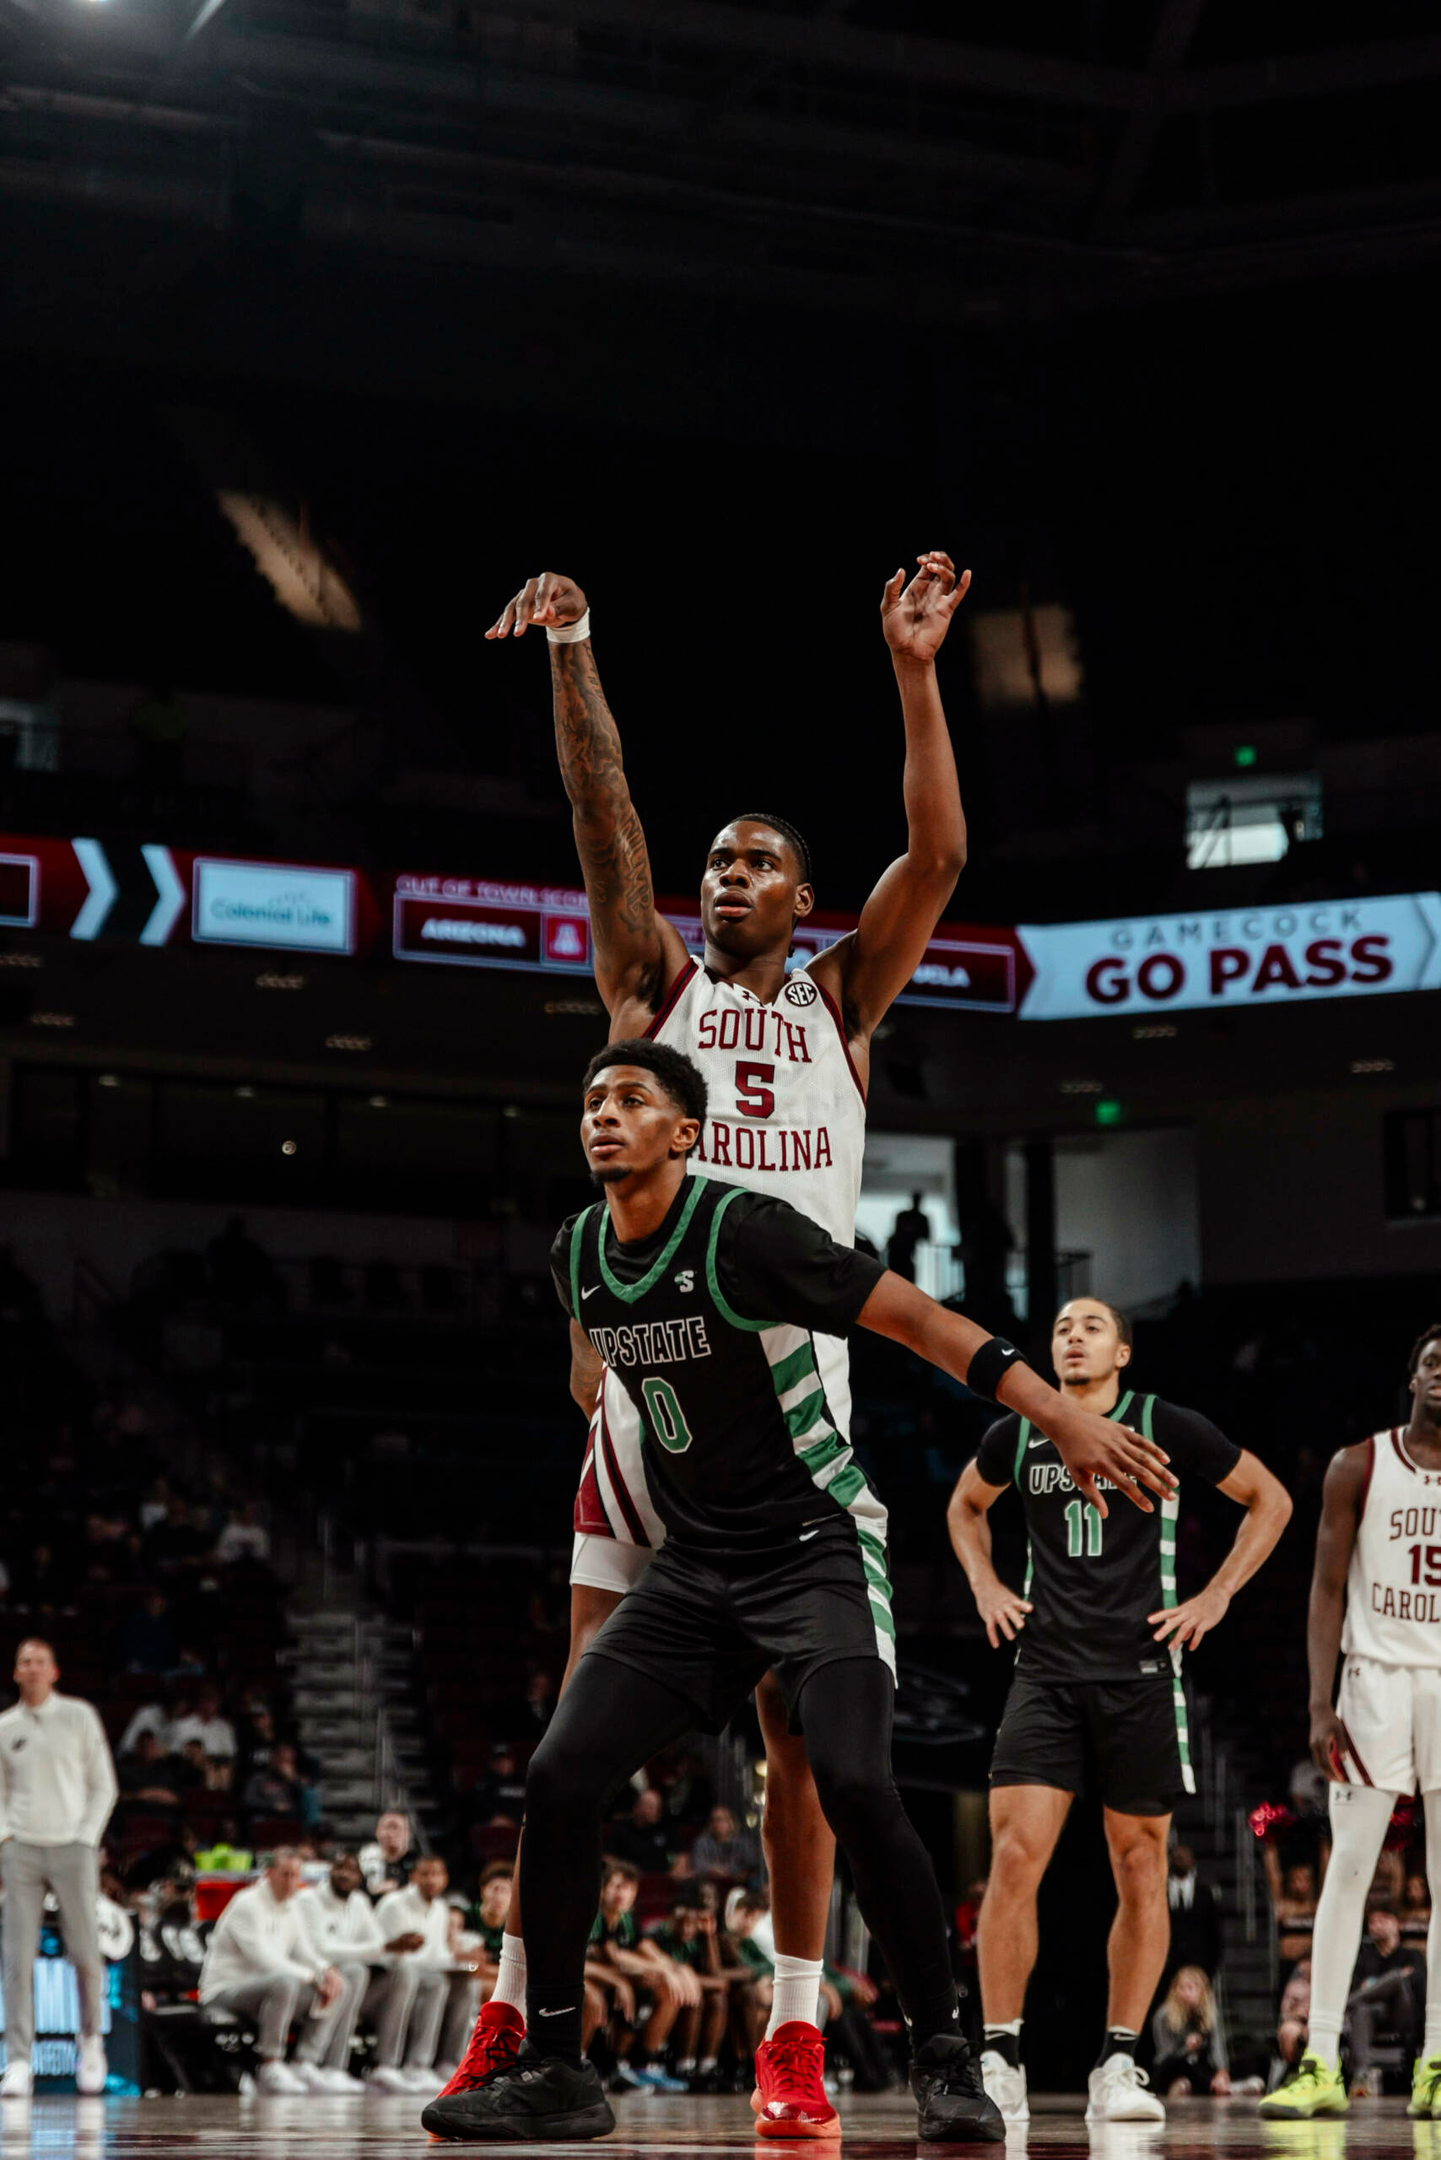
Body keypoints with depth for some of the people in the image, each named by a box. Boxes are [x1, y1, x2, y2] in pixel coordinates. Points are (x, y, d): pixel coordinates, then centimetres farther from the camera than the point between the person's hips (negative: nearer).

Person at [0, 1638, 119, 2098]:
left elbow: (103, 1786, 8)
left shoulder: (79, 1716, 6)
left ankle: (91, 2041, 18)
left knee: (85, 1954, -5)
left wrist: (87, 1838, -3)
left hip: (71, 1848, -1)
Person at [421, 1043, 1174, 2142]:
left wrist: (1063, 1415, -24)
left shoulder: (743, 1231, -17)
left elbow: (913, 1316, -19)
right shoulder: (577, 1257, 3)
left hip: (816, 1545, -6)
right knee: (561, 1774, -7)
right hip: (693, 1563, 6)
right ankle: (554, 2071, 3)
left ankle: (946, 2058, -8)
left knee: (855, 1784, -24)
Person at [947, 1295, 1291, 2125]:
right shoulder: (1017, 1436, 7)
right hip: (1047, 1673, 1)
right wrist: (984, 1584, 12)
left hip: (1141, 1671, -1)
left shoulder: (1166, 1427, -1)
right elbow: (966, 1506, 28)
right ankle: (1000, 2062, -6)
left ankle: (1119, 2064, 12)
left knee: (1140, 1869, 3)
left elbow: (1271, 1499, 8)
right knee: (1015, 1856, -11)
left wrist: (1216, 1597, 1)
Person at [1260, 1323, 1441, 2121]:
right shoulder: (1359, 1467, 1)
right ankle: (1321, 2064, -5)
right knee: (1348, 1869, -5)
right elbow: (1327, 1589, 0)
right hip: (1376, 1676, -1)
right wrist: (1321, 1704, -9)